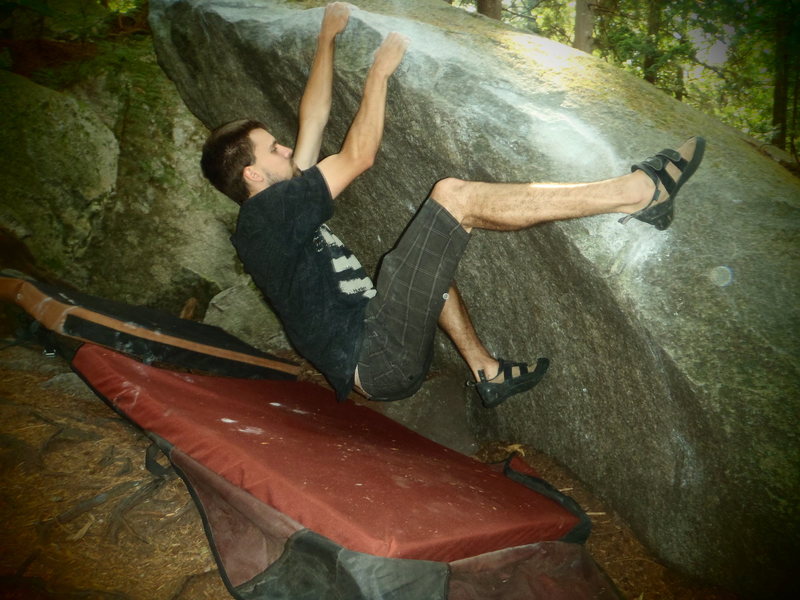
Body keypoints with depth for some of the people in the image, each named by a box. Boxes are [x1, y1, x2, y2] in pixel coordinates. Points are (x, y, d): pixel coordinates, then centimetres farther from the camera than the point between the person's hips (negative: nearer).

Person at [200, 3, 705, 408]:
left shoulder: (281, 211, 19)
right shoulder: (267, 210, -6)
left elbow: (313, 121, 21)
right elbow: (359, 156, -8)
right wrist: (379, 72, 3)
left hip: (384, 362, 10)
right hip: (378, 355, -10)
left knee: (431, 258, 33)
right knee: (453, 196, -17)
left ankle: (487, 371, 24)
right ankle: (640, 192, -17)